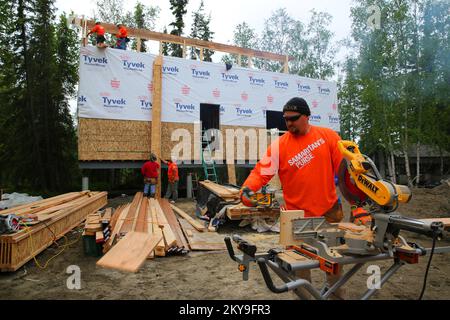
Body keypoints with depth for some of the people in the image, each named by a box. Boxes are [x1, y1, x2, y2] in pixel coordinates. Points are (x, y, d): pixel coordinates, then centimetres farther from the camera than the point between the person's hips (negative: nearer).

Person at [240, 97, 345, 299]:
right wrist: (247, 188, -34)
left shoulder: (328, 136, -4)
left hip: (330, 210, 3)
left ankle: (337, 293, 46)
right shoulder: (279, 145, -10)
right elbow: (261, 171, -16)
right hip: (299, 215, -2)